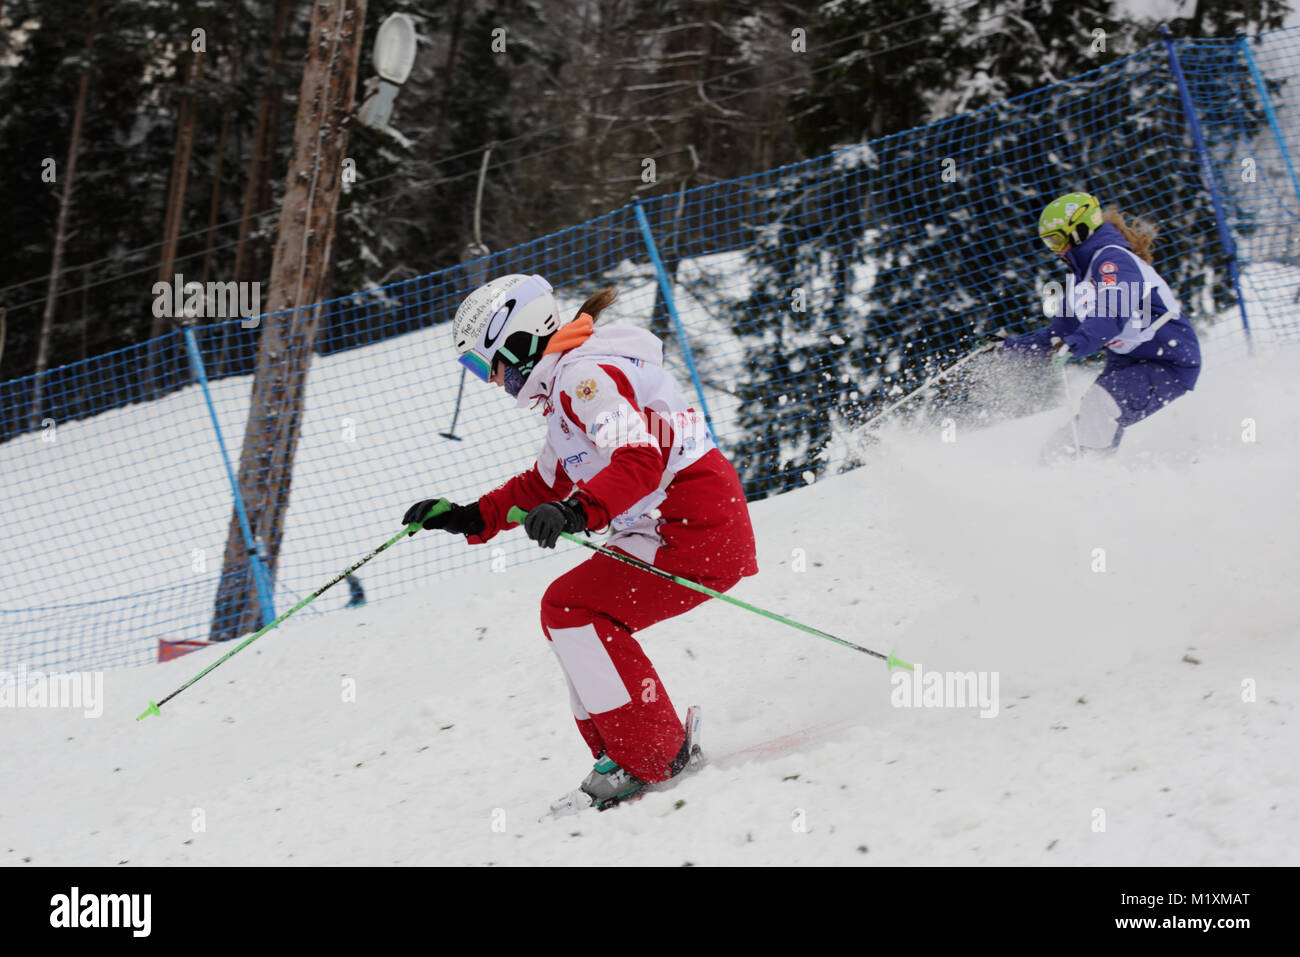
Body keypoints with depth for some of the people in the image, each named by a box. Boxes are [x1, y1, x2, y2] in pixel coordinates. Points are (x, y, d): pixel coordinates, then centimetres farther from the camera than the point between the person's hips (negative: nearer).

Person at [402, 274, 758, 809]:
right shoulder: (567, 384, 20)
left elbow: (639, 459, -28)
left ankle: (654, 759, -15)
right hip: (663, 529, 11)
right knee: (569, 614, 13)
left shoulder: (586, 375, -14)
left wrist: (577, 511, -41)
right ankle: (618, 757, 11)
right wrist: (468, 519, 22)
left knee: (570, 608, -15)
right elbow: (546, 484, 30)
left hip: (699, 531, -11)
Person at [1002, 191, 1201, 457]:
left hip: (1169, 364, -10)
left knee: (1100, 403, -30)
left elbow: (1113, 314, -36)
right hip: (1128, 363, 10)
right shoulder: (1081, 275, 14)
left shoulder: (1113, 259, -17)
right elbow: (1062, 331, 21)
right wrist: (1011, 347, 15)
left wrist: (1075, 345, -50)